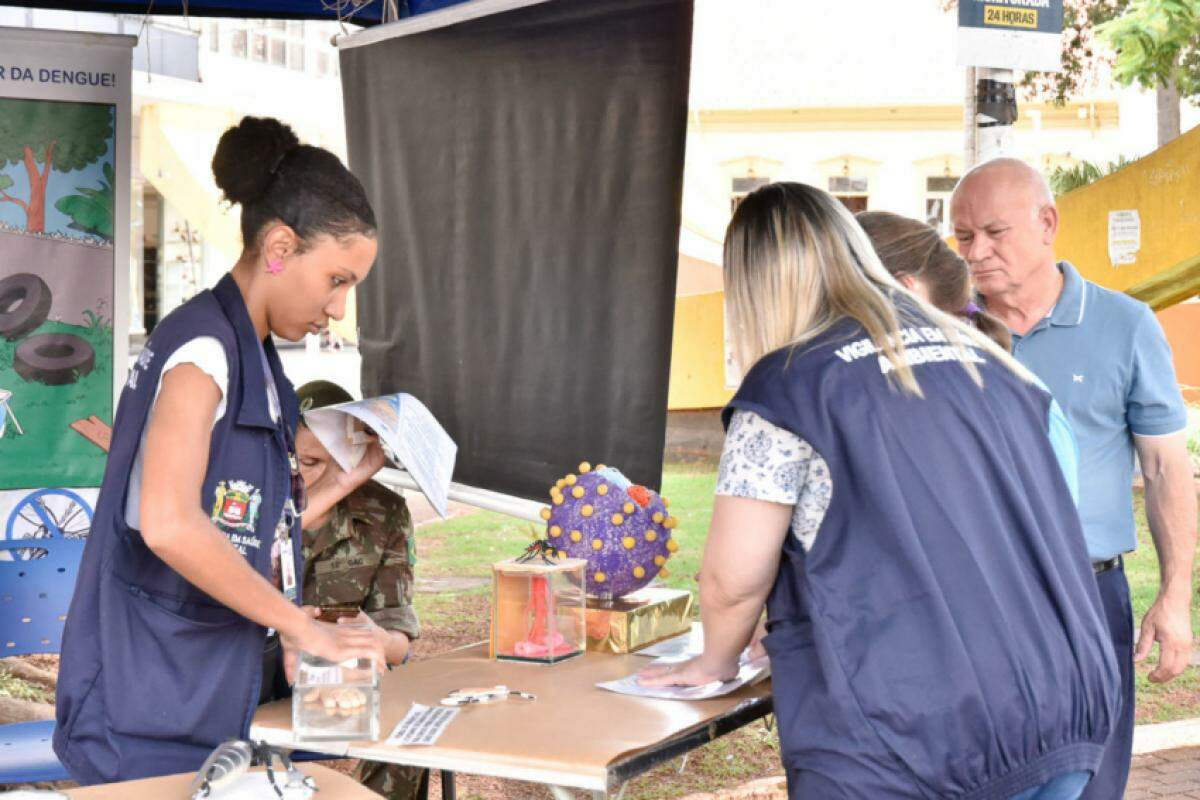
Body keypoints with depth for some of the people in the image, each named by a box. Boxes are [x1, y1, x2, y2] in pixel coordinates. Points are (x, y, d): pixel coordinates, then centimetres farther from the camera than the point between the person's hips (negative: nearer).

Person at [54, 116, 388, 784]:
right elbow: (169, 524, -26)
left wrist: (359, 474, 18)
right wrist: (302, 625, -19)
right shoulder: (202, 344, -13)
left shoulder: (256, 360, 15)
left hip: (219, 698, 9)